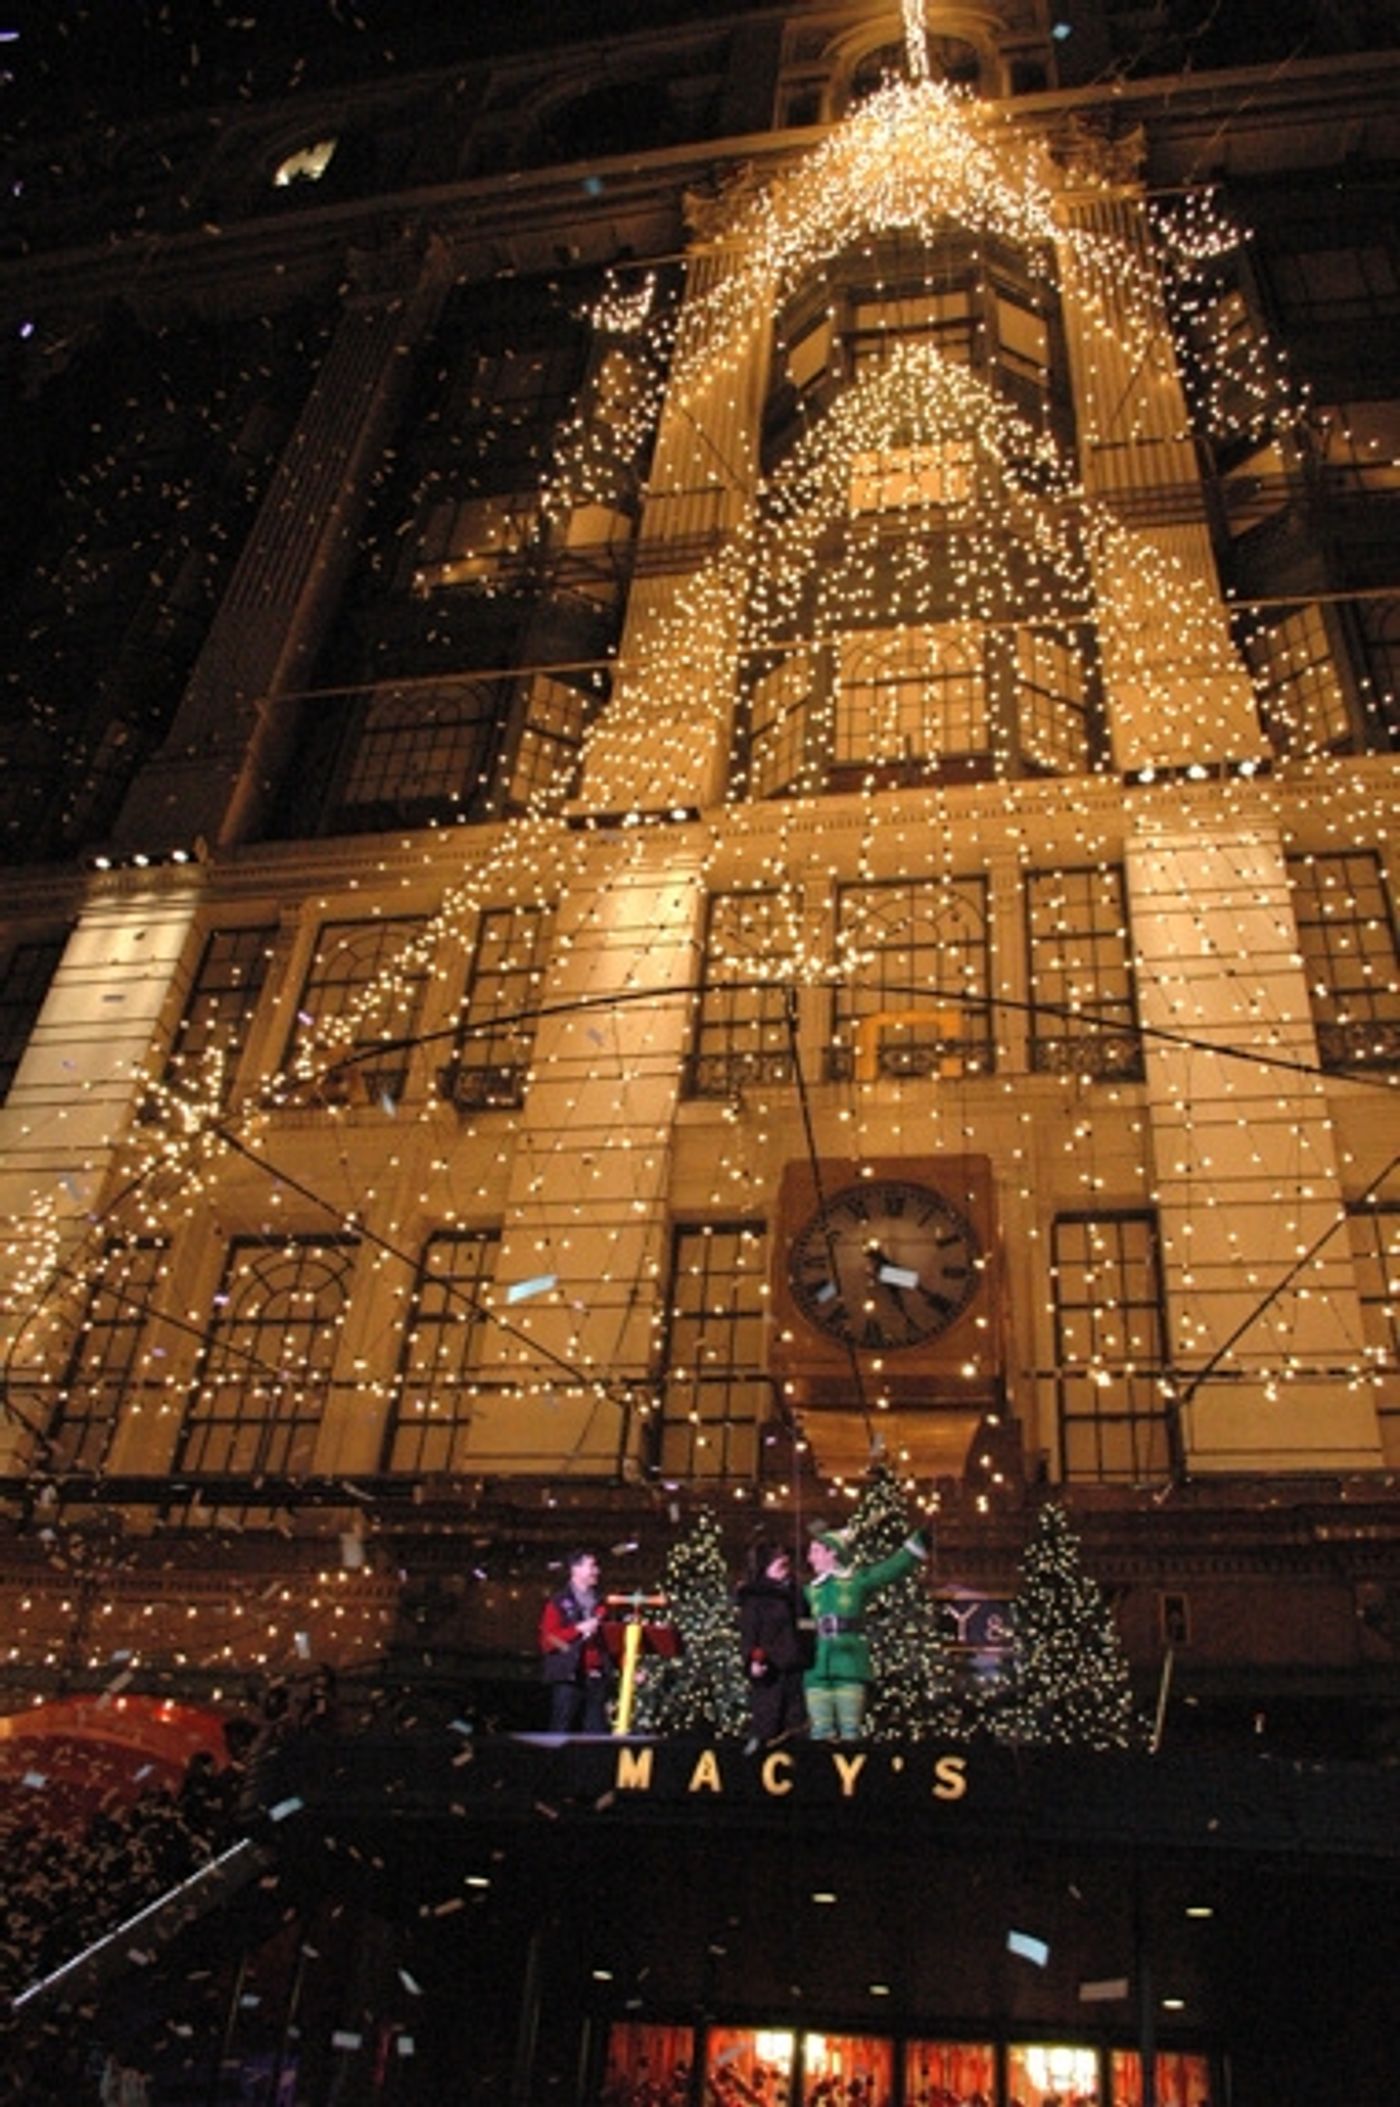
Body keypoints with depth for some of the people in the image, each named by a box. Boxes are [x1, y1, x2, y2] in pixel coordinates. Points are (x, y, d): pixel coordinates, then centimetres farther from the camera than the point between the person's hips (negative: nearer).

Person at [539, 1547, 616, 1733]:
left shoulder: (599, 1604, 17)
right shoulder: (558, 1603, 2)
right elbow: (548, 1639, -5)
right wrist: (579, 1629, -13)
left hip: (596, 1677, 5)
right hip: (569, 1677, -4)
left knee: (596, 1731, 1)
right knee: (562, 1729, -4)